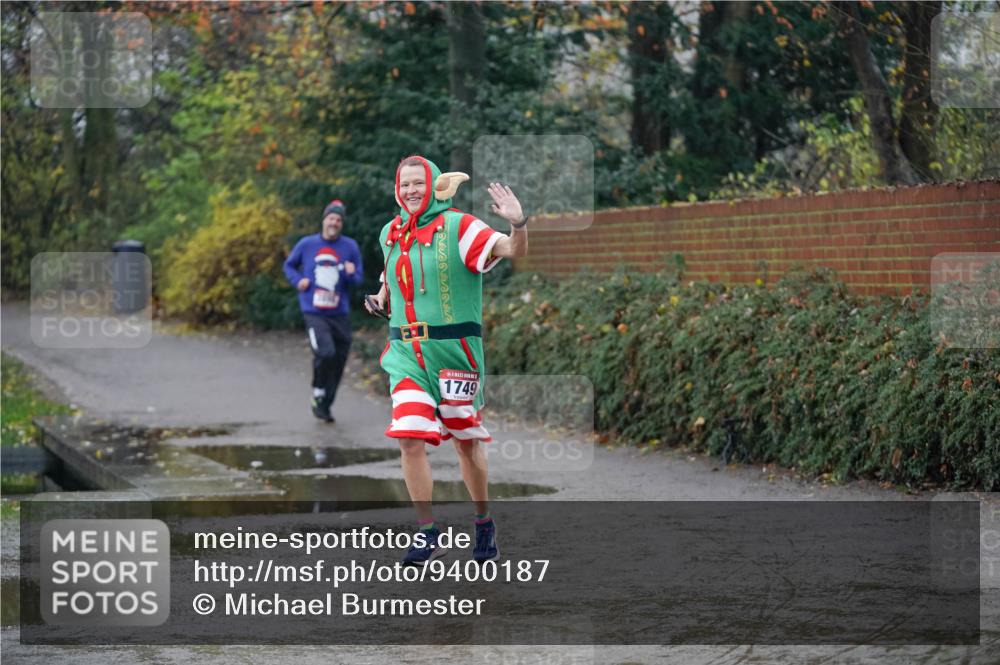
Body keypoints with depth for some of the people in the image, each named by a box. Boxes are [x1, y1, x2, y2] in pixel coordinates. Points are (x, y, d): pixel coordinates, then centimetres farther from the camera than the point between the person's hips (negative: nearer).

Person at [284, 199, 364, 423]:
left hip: (339, 313, 3)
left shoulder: (350, 247, 3)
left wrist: (351, 274, -14)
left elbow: (358, 278, 9)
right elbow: (289, 265, 18)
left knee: (339, 361, 5)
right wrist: (298, 280, -1)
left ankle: (325, 405, 22)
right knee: (325, 353, -22)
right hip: (314, 312, -3)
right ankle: (318, 394, 1)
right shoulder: (307, 244, 2)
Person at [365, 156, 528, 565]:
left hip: (454, 349, -4)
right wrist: (382, 296, 15)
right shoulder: (391, 235, 10)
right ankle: (428, 534, 0)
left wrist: (517, 223, -38)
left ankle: (484, 524, 26)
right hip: (406, 351, 4)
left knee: (466, 441, 6)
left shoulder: (458, 228, -8)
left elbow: (513, 251, -19)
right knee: (410, 439, -9)